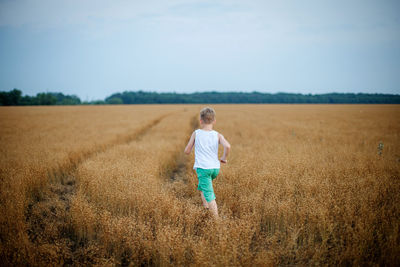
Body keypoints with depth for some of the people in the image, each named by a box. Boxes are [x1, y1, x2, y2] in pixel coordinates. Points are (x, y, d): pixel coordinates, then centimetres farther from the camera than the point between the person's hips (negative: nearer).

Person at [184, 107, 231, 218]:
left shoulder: (196, 133, -2)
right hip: (215, 168, 4)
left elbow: (187, 151, 1)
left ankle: (216, 219, -9)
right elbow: (227, 146, -18)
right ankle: (205, 205, 32)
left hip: (203, 168, -3)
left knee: (209, 195, -5)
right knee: (202, 185, 33)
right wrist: (224, 158, -1)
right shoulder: (218, 135, 0)